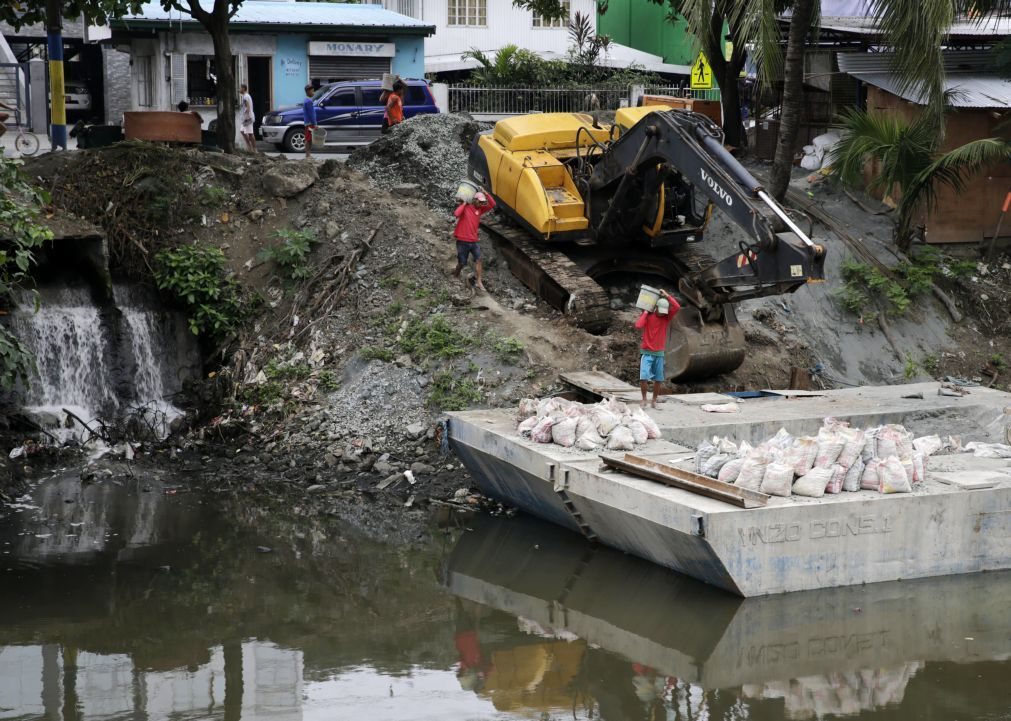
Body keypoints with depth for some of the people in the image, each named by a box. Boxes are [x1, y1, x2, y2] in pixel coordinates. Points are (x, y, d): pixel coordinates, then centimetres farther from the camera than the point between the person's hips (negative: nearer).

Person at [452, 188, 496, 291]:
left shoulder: (480, 209, 7)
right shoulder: (465, 207, -10)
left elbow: (492, 205, -2)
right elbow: (456, 214, -30)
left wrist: (485, 193, -10)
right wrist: (464, 204, -20)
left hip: (474, 240, 5)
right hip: (462, 241, -5)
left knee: (478, 259, -10)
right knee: (462, 263, 3)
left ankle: (479, 282, -11)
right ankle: (455, 277, 30)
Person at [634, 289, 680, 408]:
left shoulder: (666, 317, 3)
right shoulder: (648, 316, -4)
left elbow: (677, 307, -12)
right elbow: (638, 325, -22)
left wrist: (667, 295, -9)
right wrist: (645, 313, -13)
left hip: (659, 353, 3)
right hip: (647, 352, -3)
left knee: (658, 379, 4)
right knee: (643, 377, -14)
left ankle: (654, 401, 16)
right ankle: (644, 399, 2)